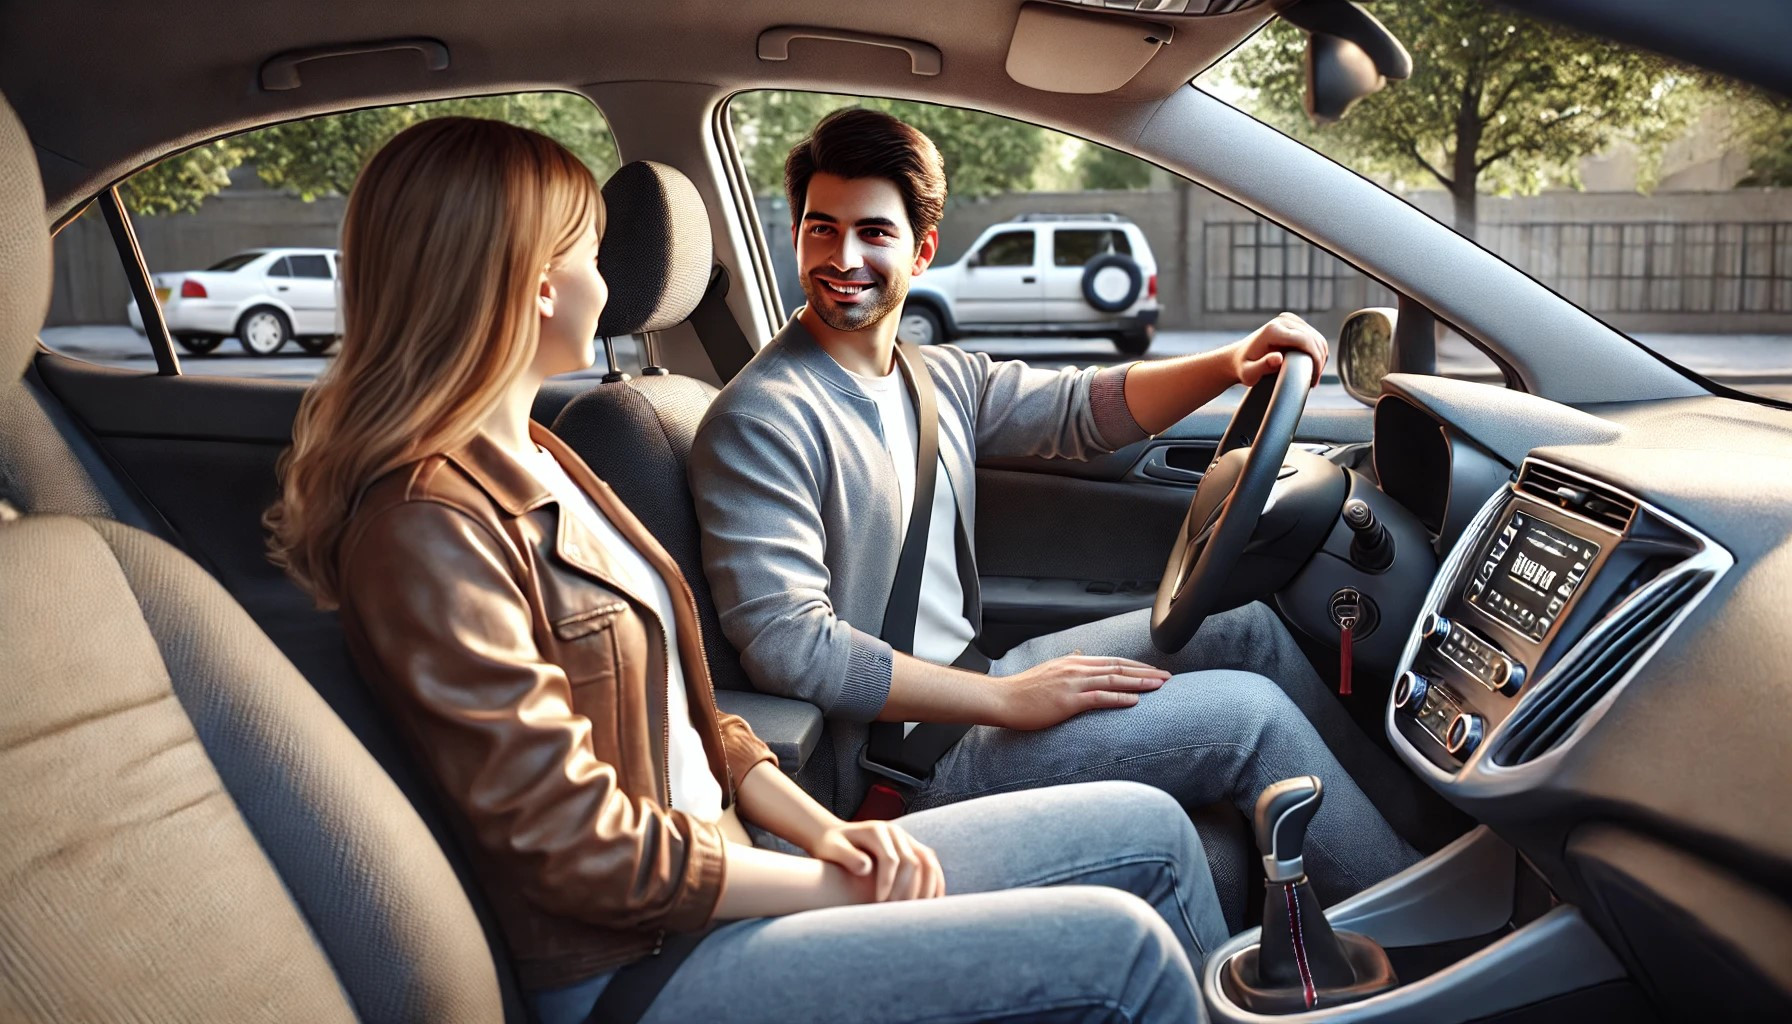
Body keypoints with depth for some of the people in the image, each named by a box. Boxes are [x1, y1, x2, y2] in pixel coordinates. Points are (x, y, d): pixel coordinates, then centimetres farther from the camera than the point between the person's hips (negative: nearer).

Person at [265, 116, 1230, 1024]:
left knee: (1147, 831, 3)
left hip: (718, 871, 9)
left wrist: (822, 829, -1)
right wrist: (840, 884, -11)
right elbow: (584, 848, -19)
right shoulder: (425, 526, -18)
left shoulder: (539, 463, 12)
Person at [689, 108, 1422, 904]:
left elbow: (1084, 409, 14)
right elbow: (788, 645, -25)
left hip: (964, 683, 9)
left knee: (1245, 629, 9)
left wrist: (1230, 365, -5)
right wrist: (1009, 698, -25)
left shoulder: (940, 379, 9)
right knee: (1247, 713, -12)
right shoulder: (761, 421, -18)